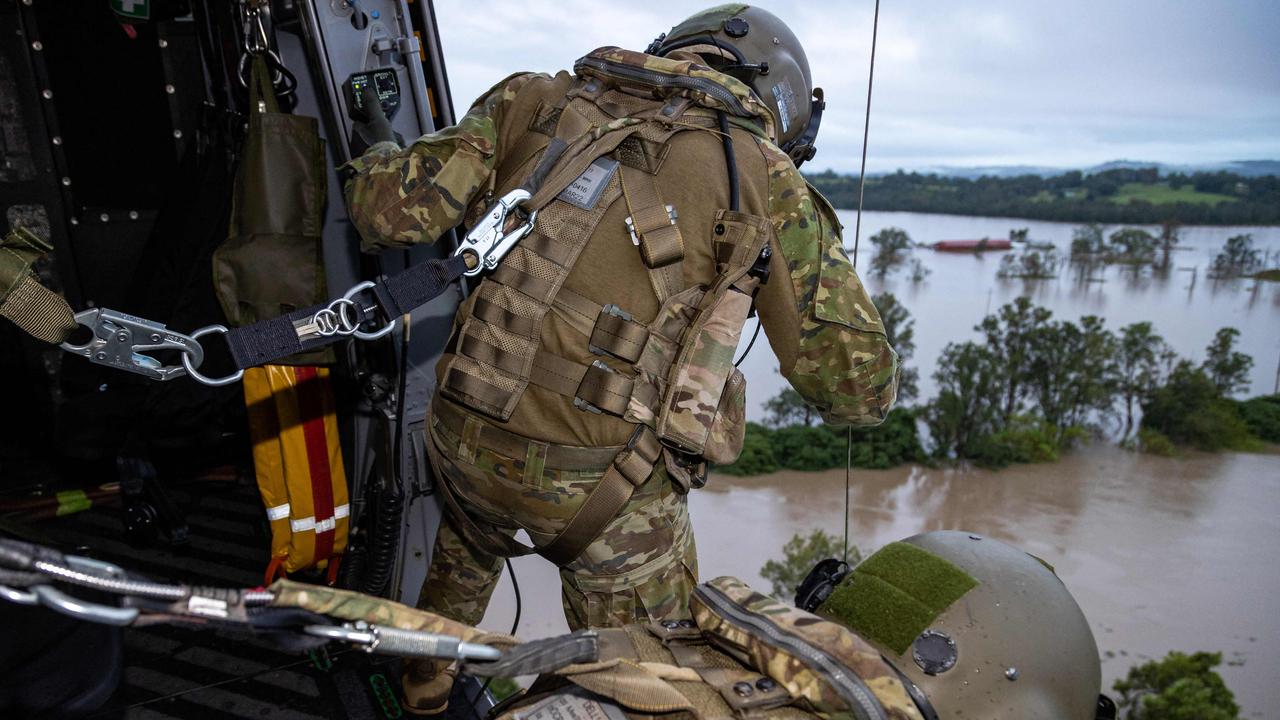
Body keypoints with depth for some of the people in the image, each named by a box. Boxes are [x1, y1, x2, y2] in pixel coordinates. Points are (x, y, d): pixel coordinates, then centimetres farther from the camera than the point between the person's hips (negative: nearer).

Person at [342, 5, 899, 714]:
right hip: (610, 485, -3)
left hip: (465, 437, 4)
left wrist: (377, 155, 24)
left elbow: (391, 208, 2)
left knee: (469, 542, 38)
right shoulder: (767, 181, -1)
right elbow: (860, 388, 0)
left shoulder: (539, 101, 5)